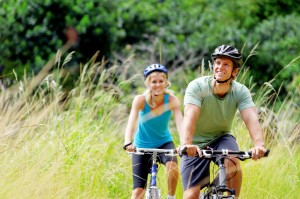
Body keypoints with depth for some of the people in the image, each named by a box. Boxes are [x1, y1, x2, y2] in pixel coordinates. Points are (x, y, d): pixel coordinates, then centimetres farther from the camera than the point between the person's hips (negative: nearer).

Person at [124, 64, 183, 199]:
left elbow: (180, 123, -32)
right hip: (142, 146, 0)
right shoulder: (140, 100, -21)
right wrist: (128, 143, -52)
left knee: (172, 164, -33)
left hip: (164, 143, 0)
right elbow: (131, 123, -33)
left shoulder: (171, 100, -19)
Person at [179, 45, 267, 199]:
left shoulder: (240, 92, -15)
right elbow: (189, 116, -36)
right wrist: (186, 144, -55)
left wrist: (259, 144, -50)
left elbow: (251, 118, -30)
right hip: (196, 146, -1)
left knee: (233, 163, -32)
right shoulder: (197, 86, -22)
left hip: (221, 138, 1)